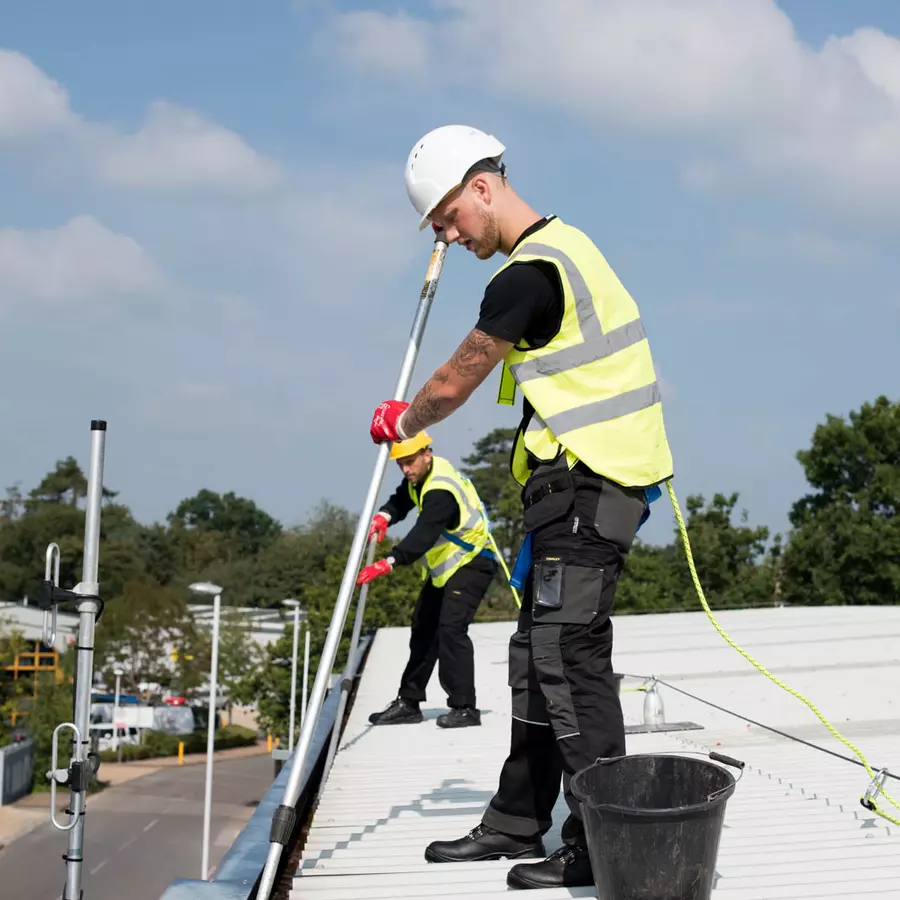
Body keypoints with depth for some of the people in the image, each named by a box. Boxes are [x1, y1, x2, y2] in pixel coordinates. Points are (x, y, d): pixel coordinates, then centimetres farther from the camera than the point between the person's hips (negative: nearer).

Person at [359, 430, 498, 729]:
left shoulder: (440, 491, -30)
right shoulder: (422, 475, 0)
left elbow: (424, 533, -41)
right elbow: (402, 500, 8)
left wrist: (389, 563, -51)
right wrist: (384, 516, -17)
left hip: (472, 564, -11)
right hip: (444, 566, 11)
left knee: (451, 627, -22)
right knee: (424, 627, 11)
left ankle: (464, 707, -19)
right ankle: (409, 702, 19)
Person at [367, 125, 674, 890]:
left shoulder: (528, 274, -16)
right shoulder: (566, 244, 16)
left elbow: (454, 384, -6)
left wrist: (401, 424, 13)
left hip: (588, 484, -11)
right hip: (587, 483, 11)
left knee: (570, 660, -9)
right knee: (537, 656, 14)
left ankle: (602, 846, -4)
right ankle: (518, 822, 22)